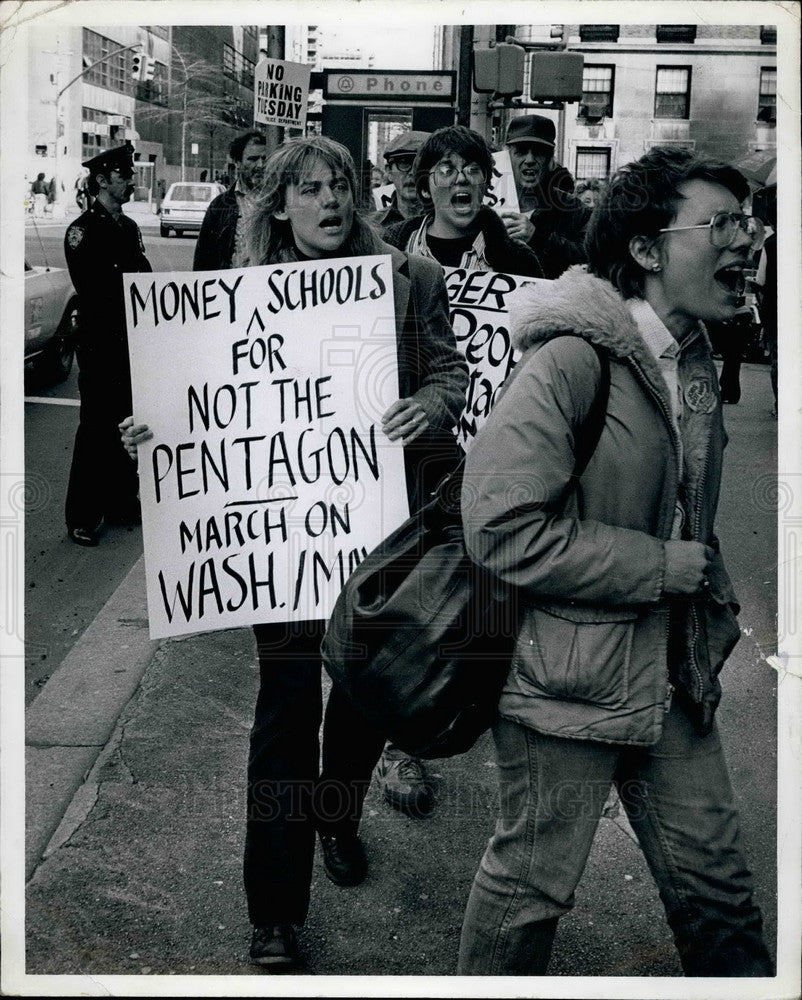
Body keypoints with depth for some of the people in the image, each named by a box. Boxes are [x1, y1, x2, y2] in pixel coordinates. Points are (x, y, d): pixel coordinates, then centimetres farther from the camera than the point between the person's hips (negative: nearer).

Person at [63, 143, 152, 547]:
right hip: (100, 344, -7)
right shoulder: (81, 231, -9)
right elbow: (92, 290, -16)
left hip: (132, 340, 7)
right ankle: (82, 517, 5)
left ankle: (121, 501, 26)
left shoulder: (129, 227, 14)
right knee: (97, 427, -3)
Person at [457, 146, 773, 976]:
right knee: (534, 878, 11)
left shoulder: (694, 356, 8)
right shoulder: (572, 358, -21)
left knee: (713, 876, 17)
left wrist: (712, 600, 11)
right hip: (569, 674, -7)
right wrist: (656, 567, -21)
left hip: (673, 670, 8)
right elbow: (501, 527, -27)